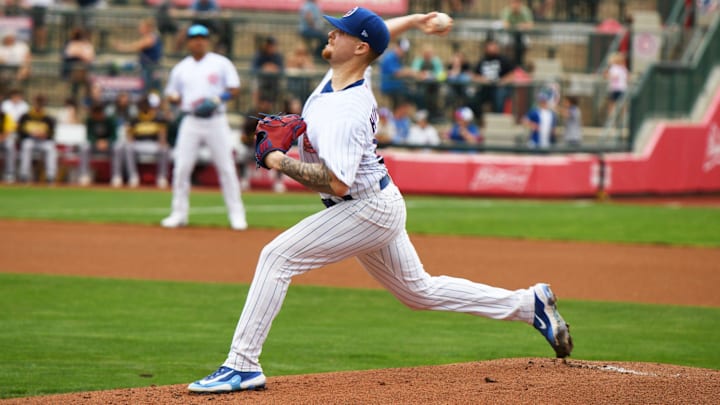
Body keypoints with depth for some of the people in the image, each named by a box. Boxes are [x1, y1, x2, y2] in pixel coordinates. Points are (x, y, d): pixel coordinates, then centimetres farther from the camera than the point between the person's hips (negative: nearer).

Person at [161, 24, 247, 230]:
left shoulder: (221, 63, 3)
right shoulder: (181, 68, 11)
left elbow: (235, 89, 0)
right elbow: (171, 94, 17)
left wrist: (217, 99, -17)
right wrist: (178, 99, -7)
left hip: (216, 121, -2)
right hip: (191, 121, 2)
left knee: (226, 167, -3)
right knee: (181, 168, -3)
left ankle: (236, 214, 2)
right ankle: (179, 213, 6)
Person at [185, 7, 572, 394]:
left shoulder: (345, 112, -28)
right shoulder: (344, 72, -2)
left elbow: (336, 183, -35)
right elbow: (379, 33, 21)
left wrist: (280, 162, -28)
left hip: (367, 210, -10)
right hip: (378, 206, 10)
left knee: (277, 257, -16)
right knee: (420, 291, 20)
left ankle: (243, 365, -17)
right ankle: (530, 303, 26)